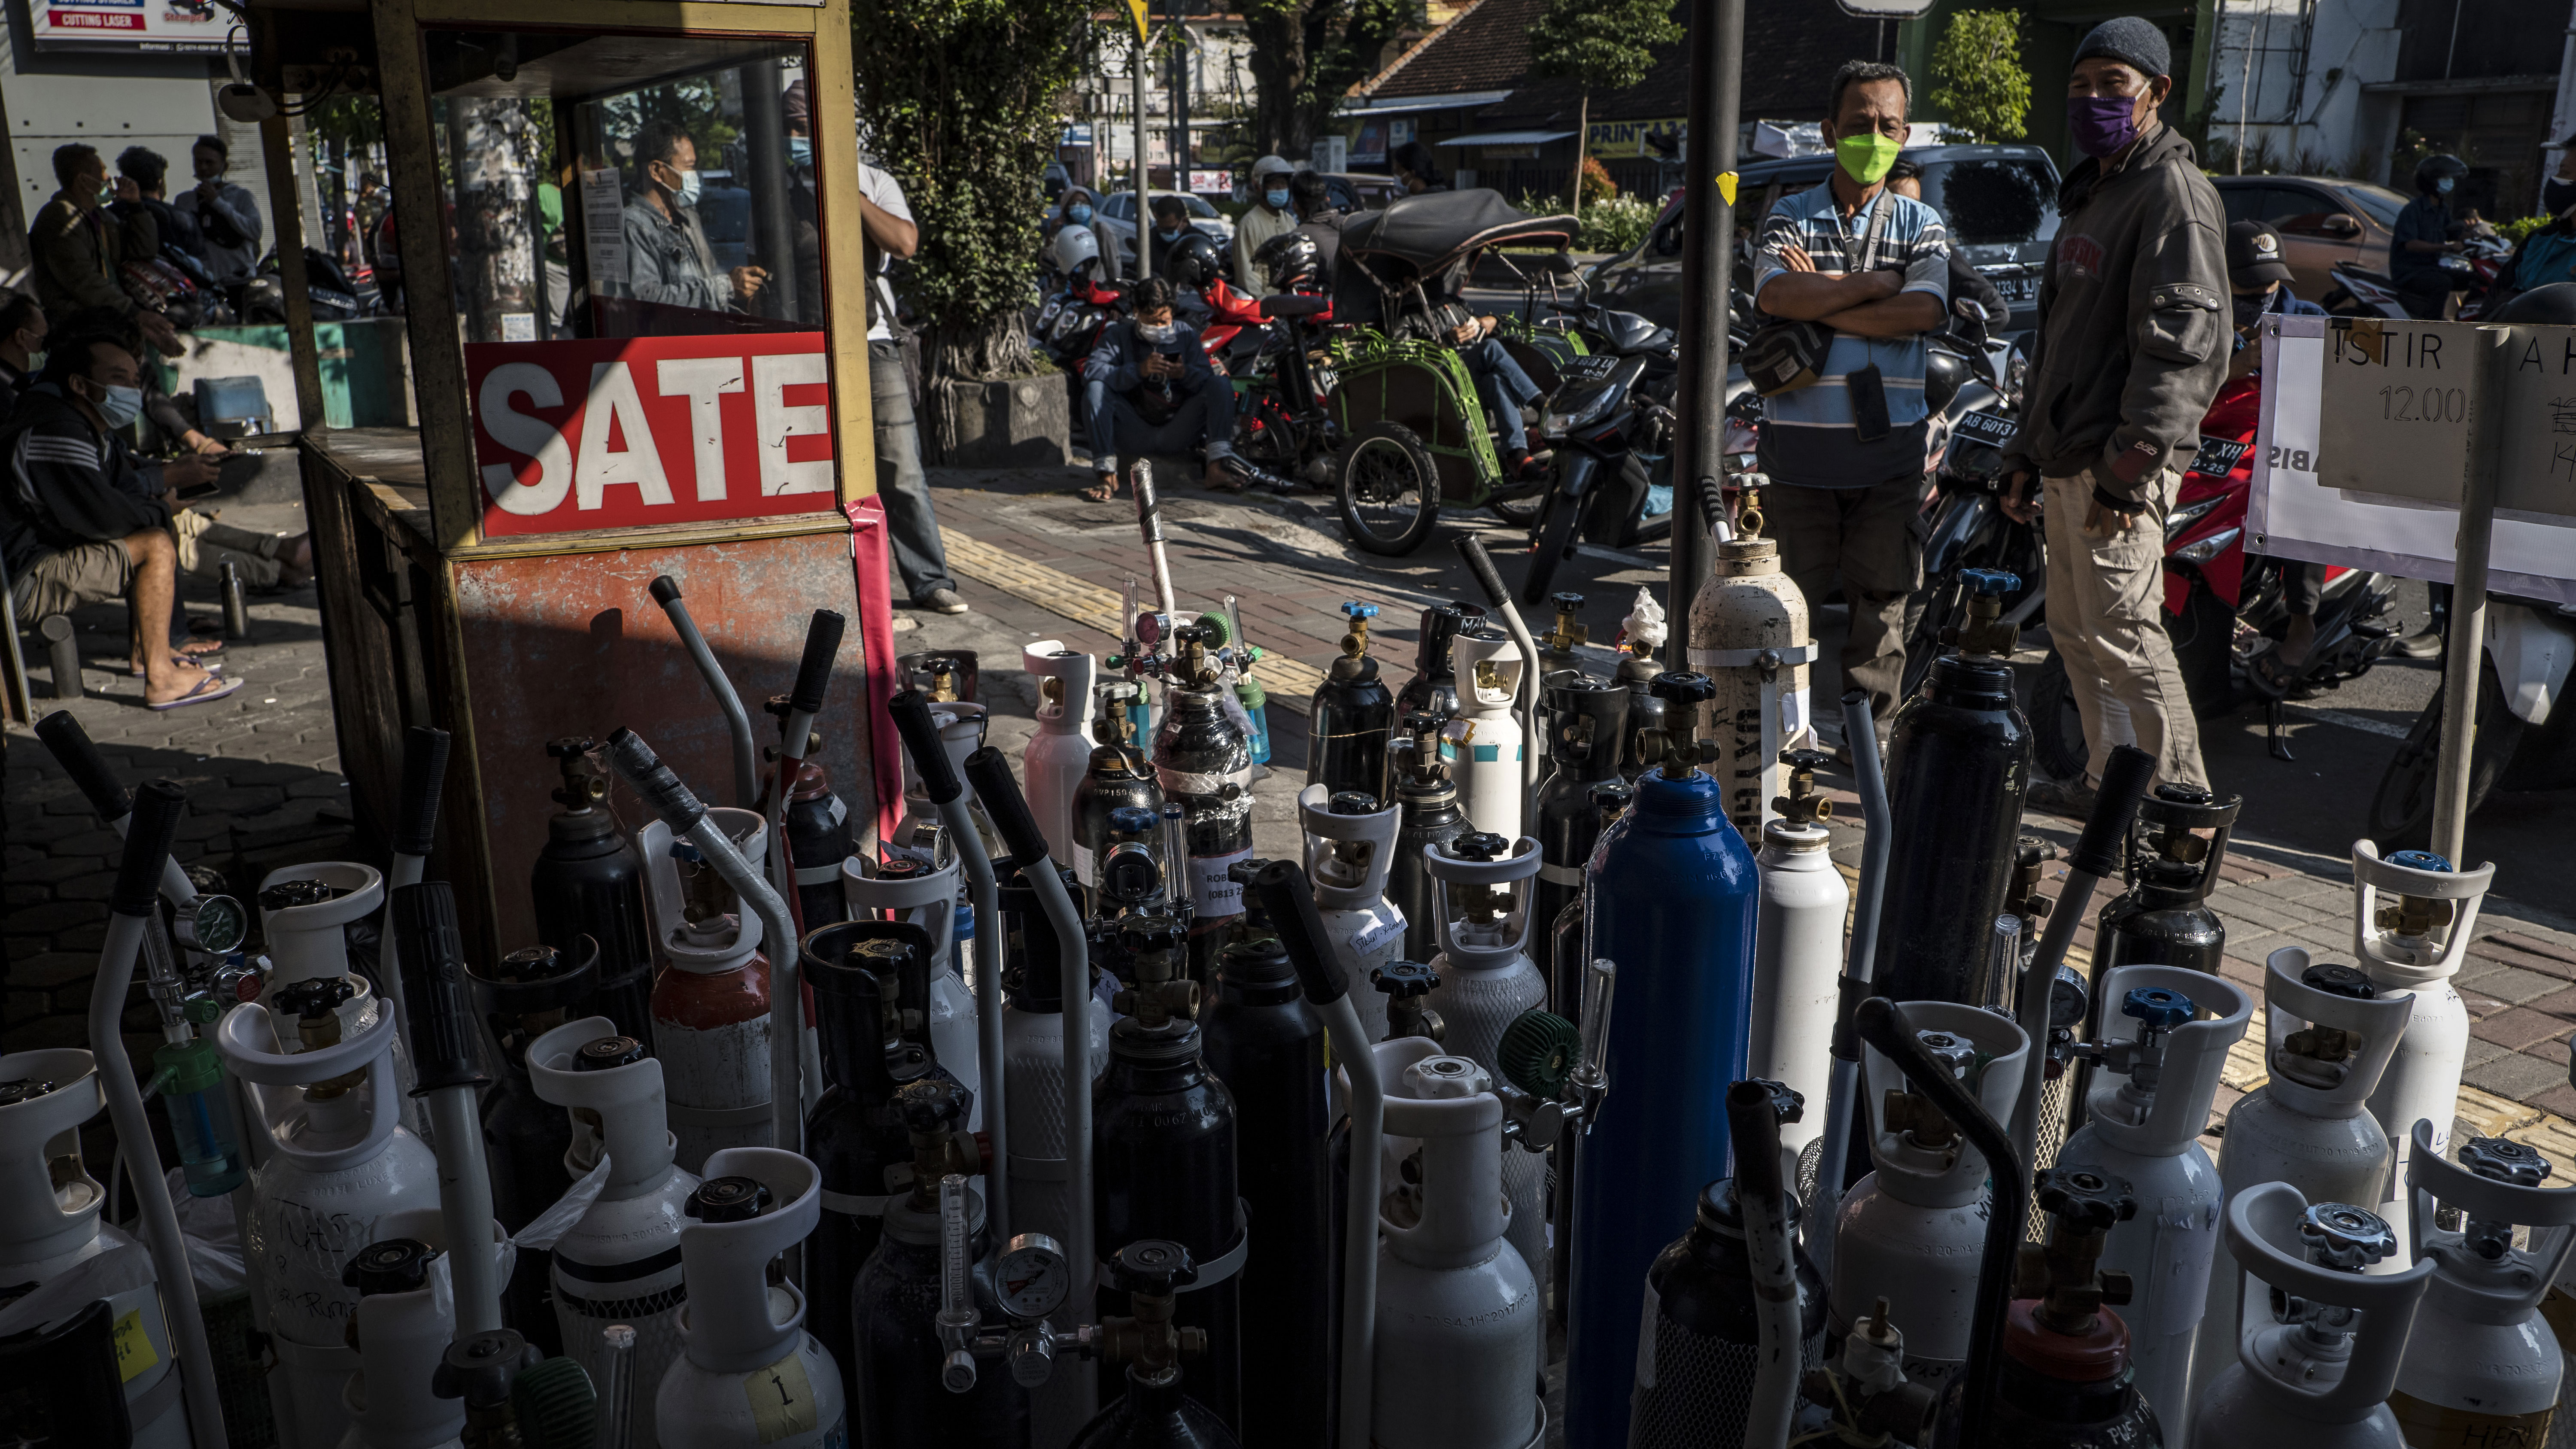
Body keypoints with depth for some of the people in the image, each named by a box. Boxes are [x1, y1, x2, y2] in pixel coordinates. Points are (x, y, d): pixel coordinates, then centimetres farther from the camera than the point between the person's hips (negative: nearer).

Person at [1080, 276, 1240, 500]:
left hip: (1176, 431, 1)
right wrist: (1139, 370, -27)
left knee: (1222, 386, -15)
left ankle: (1217, 469, -31)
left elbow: (1207, 379, -2)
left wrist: (1185, 373, -26)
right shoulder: (1118, 335, 4)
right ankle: (1108, 477, -30)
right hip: (1134, 437, -1)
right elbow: (1091, 371, -15)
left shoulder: (1186, 334, 10)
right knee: (1095, 389, -23)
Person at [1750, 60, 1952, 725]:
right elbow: (1776, 296, -16)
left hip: (1890, 447, 1)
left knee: (1881, 595, 5)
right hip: (1800, 443, -1)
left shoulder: (1922, 225, 9)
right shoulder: (1789, 217, 6)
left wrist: (1820, 301, -11)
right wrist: (1880, 282, -10)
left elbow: (1925, 311, -11)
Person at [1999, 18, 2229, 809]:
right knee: (2075, 631, 14)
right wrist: (2027, 451, 23)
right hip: (2068, 461, 10)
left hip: (2119, 466, -10)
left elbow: (2182, 343, -18)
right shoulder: (2089, 193, 22)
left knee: (2124, 638, -11)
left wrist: (2129, 466, -24)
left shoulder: (2175, 192, -9)